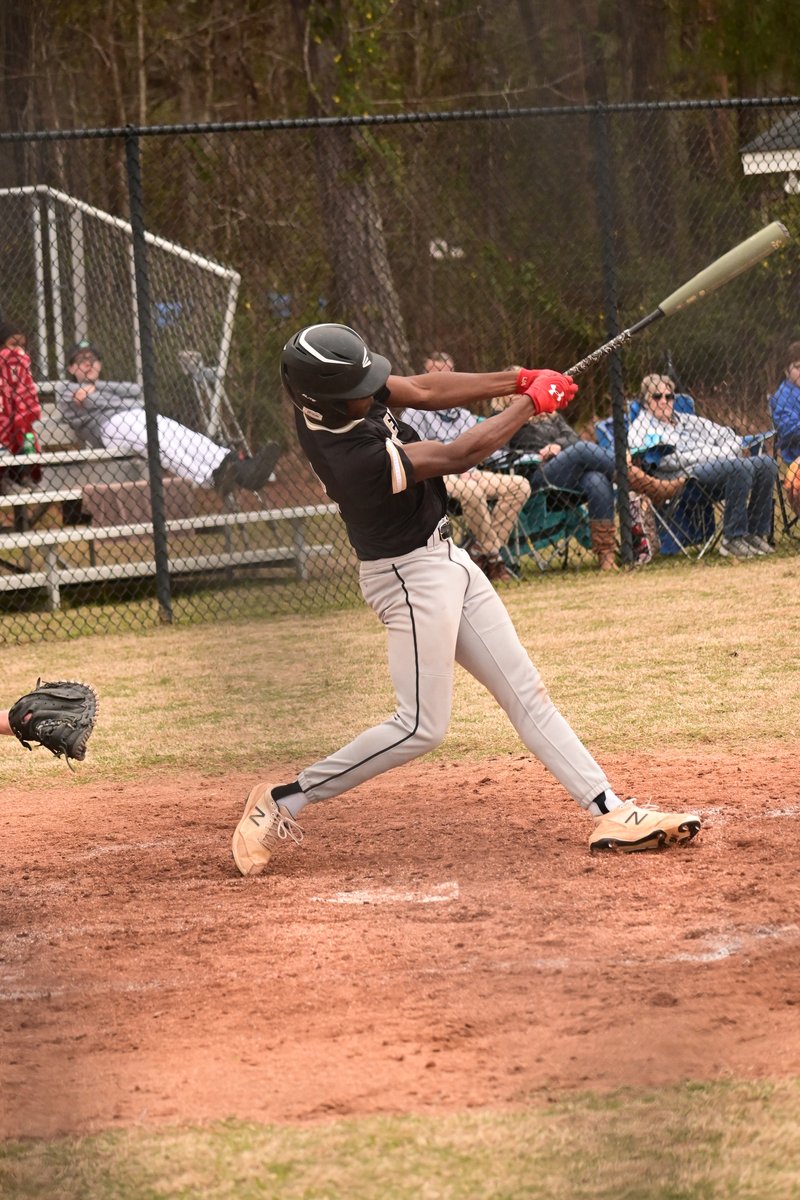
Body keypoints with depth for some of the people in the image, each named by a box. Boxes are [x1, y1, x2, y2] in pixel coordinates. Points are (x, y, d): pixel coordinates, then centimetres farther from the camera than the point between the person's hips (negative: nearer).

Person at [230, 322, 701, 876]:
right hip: (411, 576, -9)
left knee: (526, 693, 7)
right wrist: (530, 403, -10)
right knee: (421, 727, -8)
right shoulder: (354, 456, -32)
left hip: (445, 559, 9)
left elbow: (421, 390, 3)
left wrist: (517, 380, -6)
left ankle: (611, 812, 8)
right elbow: (458, 456, -22)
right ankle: (282, 801, 2)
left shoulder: (324, 391, -9)